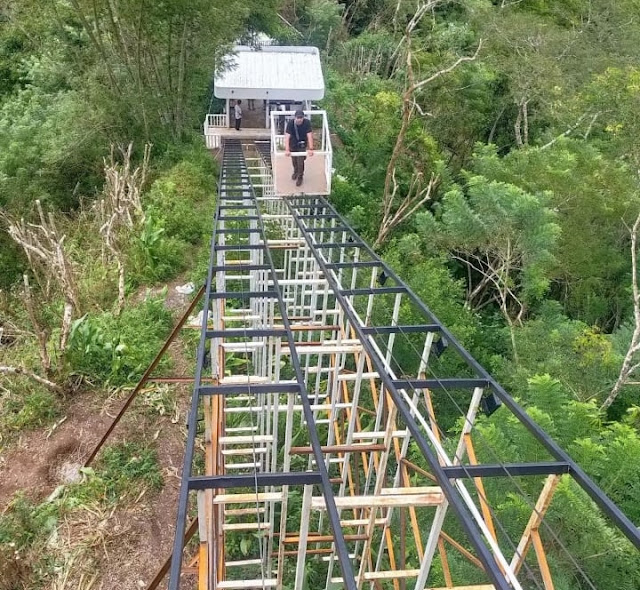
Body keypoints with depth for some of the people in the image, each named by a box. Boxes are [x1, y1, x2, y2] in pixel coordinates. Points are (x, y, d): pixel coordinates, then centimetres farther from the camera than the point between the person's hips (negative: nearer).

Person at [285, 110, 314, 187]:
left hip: (302, 144, -1)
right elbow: (287, 137, -35)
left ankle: (300, 177, 19)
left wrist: (310, 149, -41)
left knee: (300, 161, -4)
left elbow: (309, 136, -32)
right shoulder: (290, 123, -29)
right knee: (294, 160, 18)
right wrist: (287, 150, -46)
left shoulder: (307, 122, -29)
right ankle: (295, 171, 49)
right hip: (293, 144, 1)